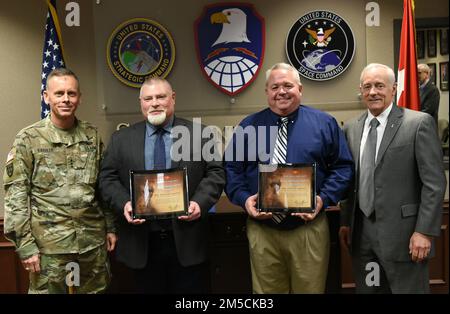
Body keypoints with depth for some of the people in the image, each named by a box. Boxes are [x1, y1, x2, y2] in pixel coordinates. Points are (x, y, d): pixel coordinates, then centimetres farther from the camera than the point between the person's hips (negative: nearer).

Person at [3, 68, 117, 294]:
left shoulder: (92, 136, 5)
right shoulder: (28, 139, -5)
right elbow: (15, 196, -7)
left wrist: (110, 227, 10)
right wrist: (25, 245, -10)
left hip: (93, 241, 3)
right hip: (49, 244, -3)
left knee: (96, 289, 14)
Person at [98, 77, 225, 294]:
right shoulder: (121, 139, 7)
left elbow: (215, 173, 0)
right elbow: (108, 178, 6)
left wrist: (200, 202, -15)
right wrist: (124, 203, -12)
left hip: (187, 240, -1)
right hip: (141, 242, 1)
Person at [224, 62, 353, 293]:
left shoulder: (324, 123, 4)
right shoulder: (248, 127, 6)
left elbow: (343, 167, 3)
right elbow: (231, 169, 7)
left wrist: (324, 199, -12)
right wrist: (244, 199, -10)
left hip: (309, 230, 0)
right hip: (262, 231, 1)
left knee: (310, 289, 12)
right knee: (266, 290, 13)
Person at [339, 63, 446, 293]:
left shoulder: (419, 123, -6)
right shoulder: (351, 128, 9)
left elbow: (434, 183, -9)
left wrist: (424, 231, -13)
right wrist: (345, 222, 10)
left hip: (401, 232, -4)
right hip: (361, 232, 5)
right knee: (366, 288, 13)